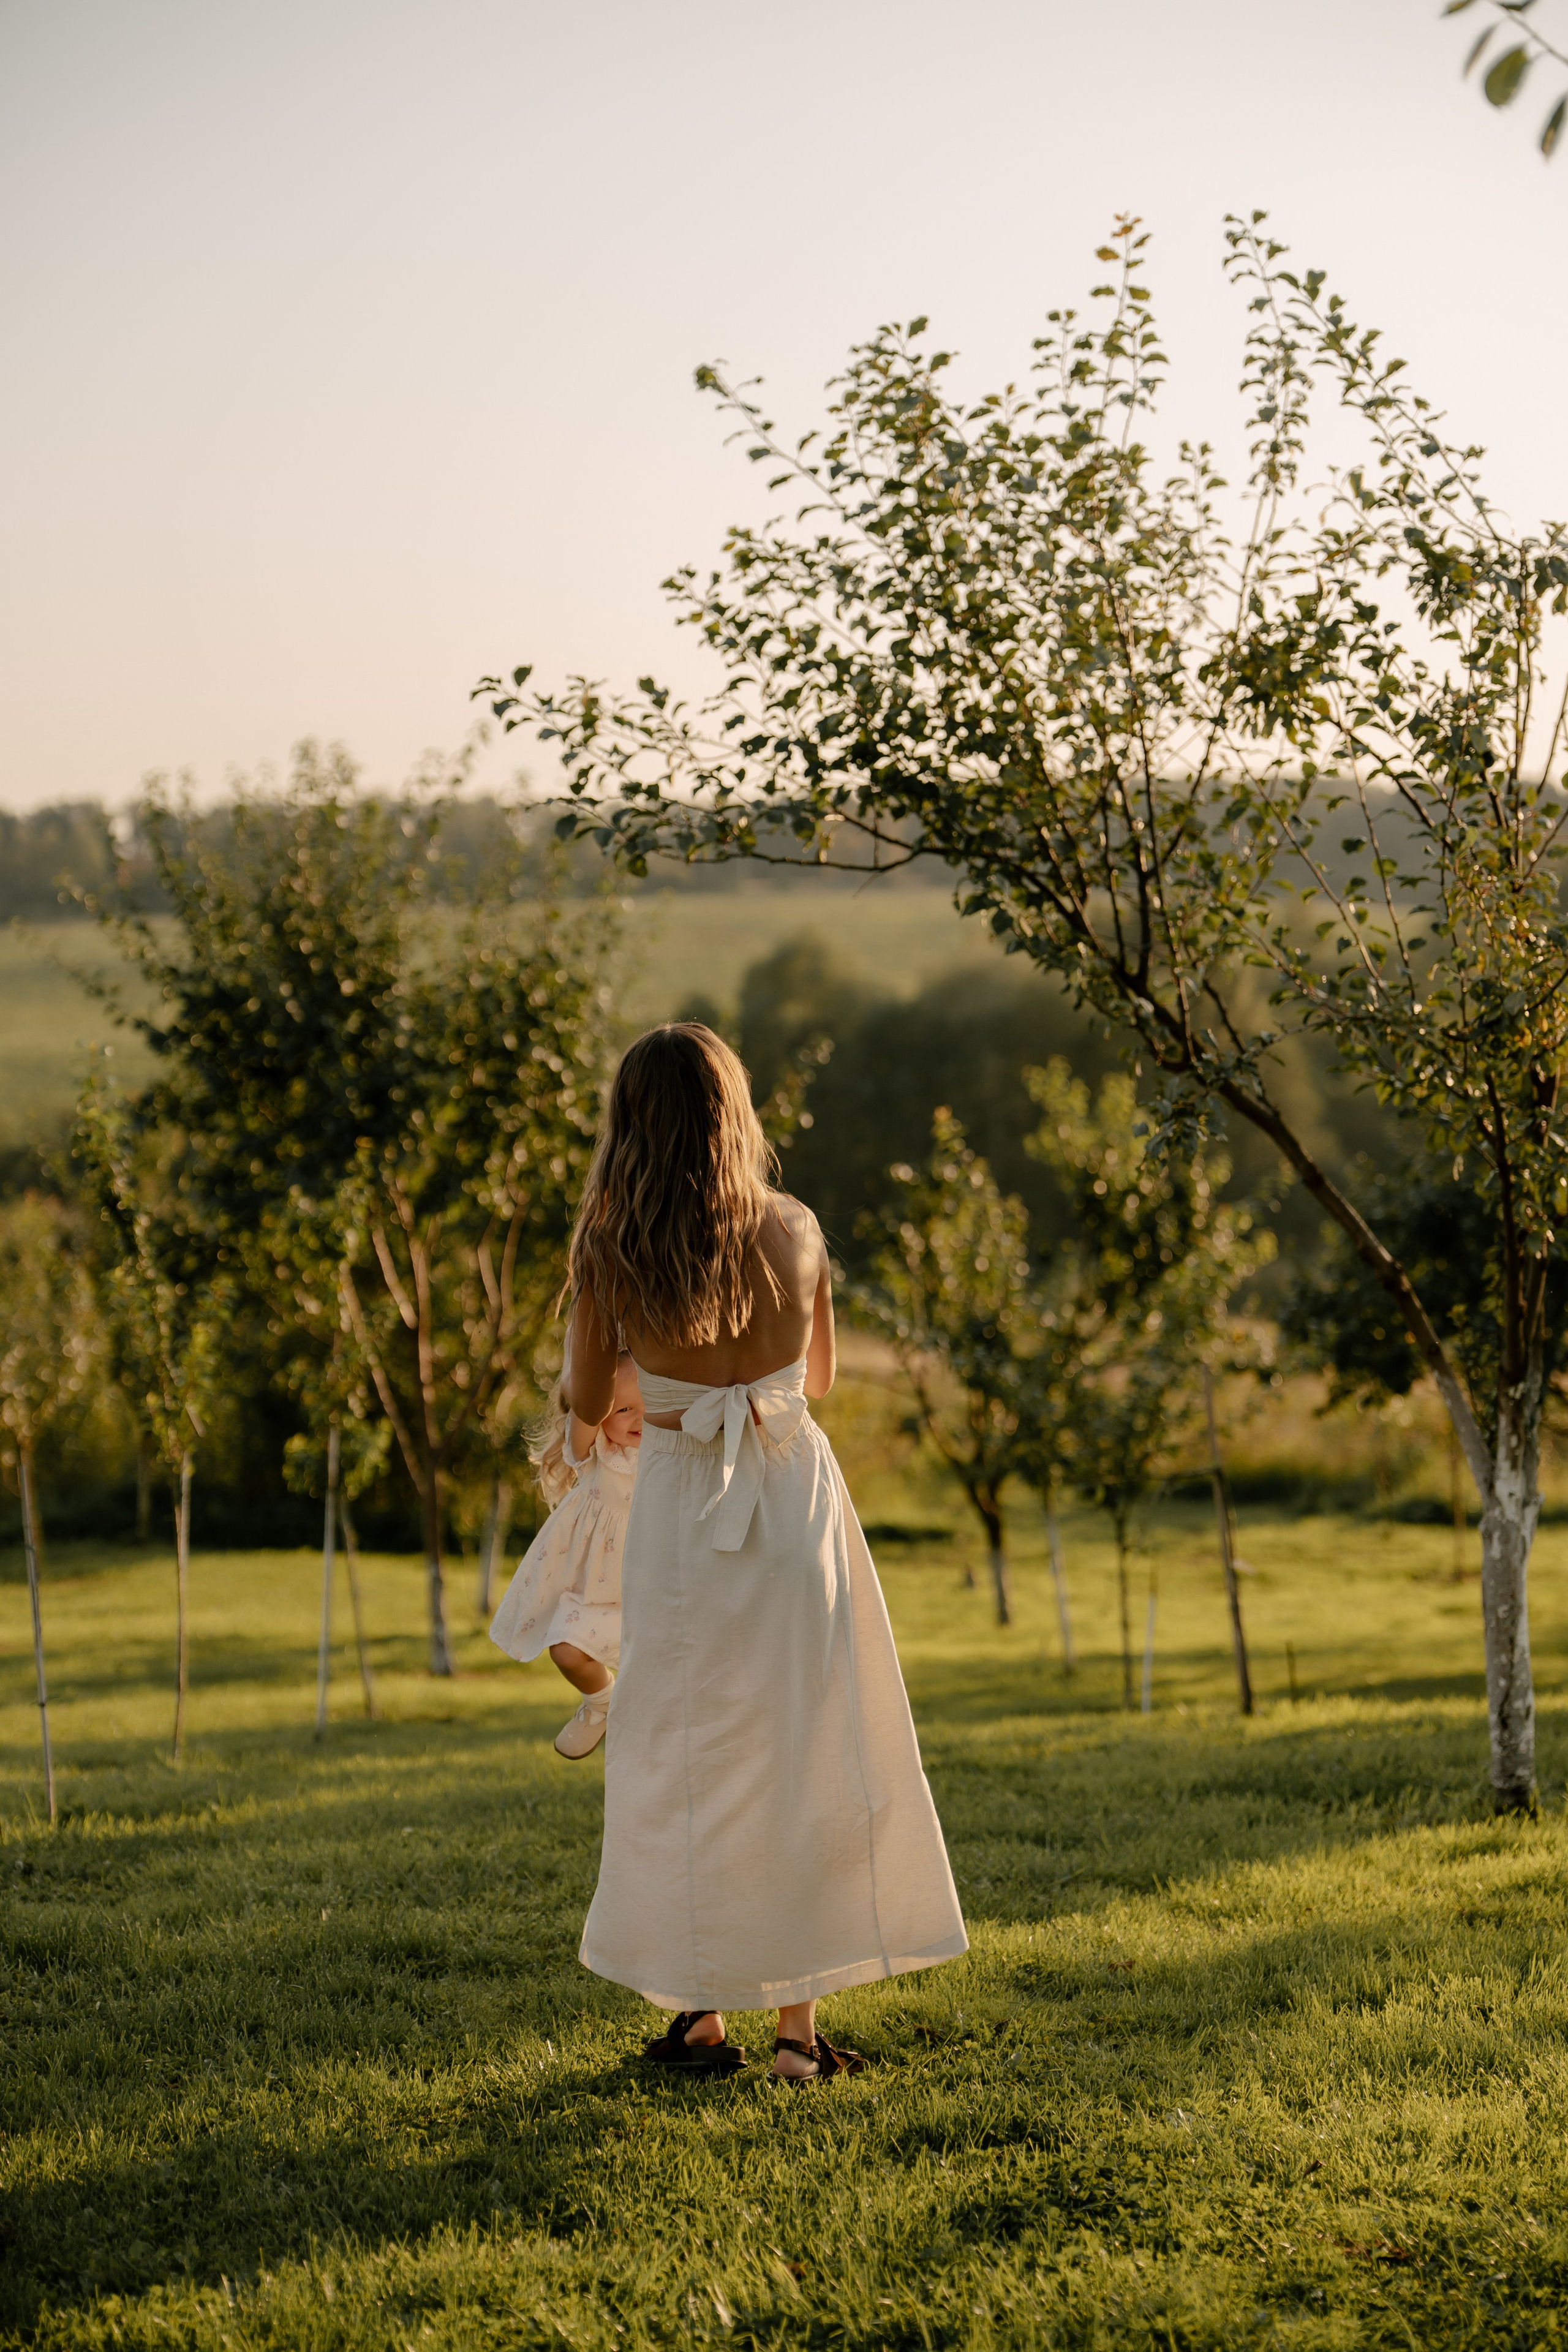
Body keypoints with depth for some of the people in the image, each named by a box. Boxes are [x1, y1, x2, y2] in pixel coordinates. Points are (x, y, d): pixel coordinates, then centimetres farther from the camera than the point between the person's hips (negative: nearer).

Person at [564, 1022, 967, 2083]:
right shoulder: (796, 1231, -5)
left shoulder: (610, 1251, -10)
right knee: (801, 1748, 8)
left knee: (685, 1756, 10)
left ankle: (701, 2015, 14)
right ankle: (800, 2020, 8)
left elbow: (588, 1402, 2)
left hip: (681, 1506, -1)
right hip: (795, 1490, 1)